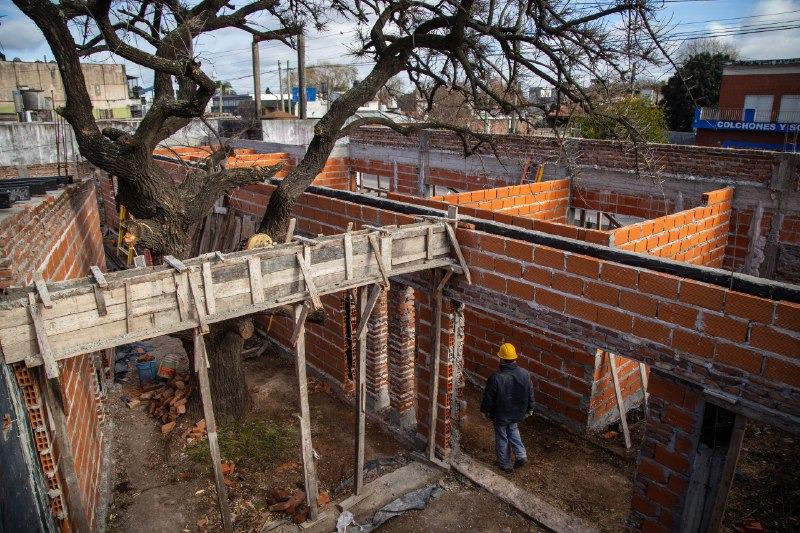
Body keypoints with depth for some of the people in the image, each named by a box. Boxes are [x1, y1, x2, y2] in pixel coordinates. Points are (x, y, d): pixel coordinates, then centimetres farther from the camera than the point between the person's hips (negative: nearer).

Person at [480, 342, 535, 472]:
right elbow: (530, 394, -2)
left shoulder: (496, 377, -30)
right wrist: (529, 409, 15)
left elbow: (488, 398, -18)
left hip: (500, 415, -4)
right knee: (513, 431, 32)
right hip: (517, 413, 4)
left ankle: (505, 464, 32)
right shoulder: (525, 374, -16)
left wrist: (485, 410, 1)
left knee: (502, 438, 17)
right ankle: (521, 455, 24)